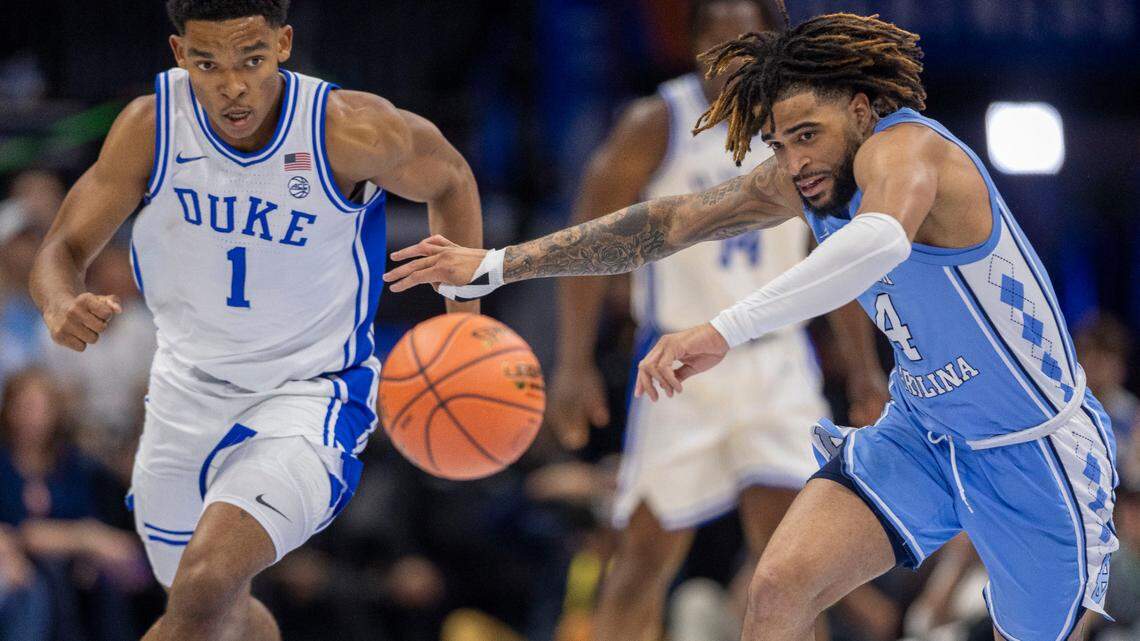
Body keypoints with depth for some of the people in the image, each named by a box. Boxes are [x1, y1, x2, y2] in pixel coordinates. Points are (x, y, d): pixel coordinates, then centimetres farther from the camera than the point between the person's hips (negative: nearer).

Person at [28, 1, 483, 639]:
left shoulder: (350, 131, -21)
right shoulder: (151, 126, -15)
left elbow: (450, 178, 0)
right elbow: (63, 250, -9)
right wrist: (63, 306, -33)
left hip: (311, 393, -4)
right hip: (187, 390, 4)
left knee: (208, 583, -29)